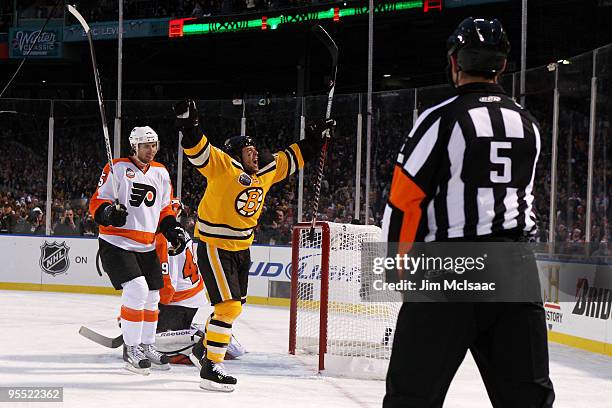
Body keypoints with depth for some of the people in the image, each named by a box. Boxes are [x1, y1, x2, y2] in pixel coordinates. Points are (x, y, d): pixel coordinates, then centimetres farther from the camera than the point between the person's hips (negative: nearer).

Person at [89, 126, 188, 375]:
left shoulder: (161, 173, 11)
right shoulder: (118, 168, -8)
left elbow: (164, 209, 20)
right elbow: (97, 202, -8)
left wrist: (173, 230, 4)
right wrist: (108, 213, -29)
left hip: (146, 247, 7)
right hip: (116, 242, -7)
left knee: (152, 297, 11)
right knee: (137, 290, -20)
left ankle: (146, 346, 29)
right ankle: (131, 350, -10)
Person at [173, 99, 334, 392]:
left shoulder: (263, 175, 7)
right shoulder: (224, 167, -15)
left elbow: (289, 160, 20)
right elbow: (199, 152, -28)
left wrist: (314, 140, 20)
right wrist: (189, 126, -44)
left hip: (241, 249, 9)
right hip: (214, 247, -9)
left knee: (233, 307, 16)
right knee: (229, 307, -15)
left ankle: (207, 350, 33)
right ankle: (210, 369, -11)